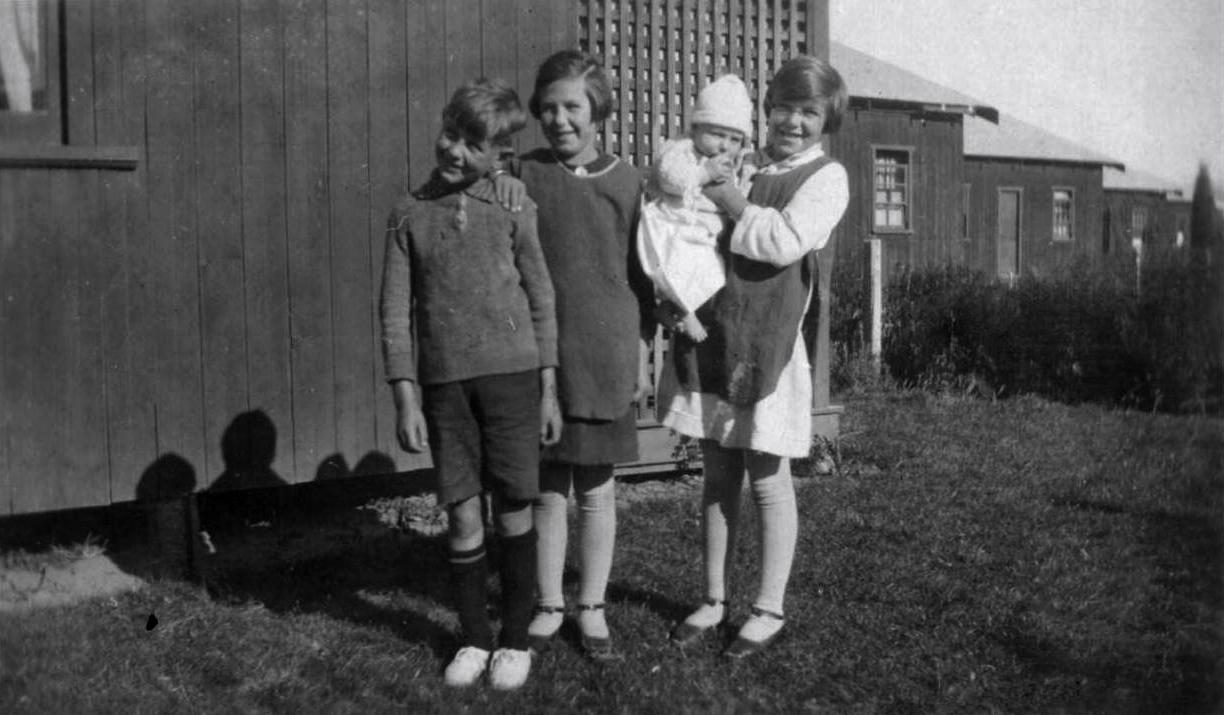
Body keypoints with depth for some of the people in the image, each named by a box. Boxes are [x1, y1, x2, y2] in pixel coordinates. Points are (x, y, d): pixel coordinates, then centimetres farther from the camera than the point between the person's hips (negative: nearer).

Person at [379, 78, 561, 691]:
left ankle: (516, 638, 19)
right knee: (463, 518, 4)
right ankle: (473, 636, 22)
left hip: (512, 374, -1)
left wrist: (549, 390, 3)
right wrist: (405, 399, -2)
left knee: (513, 514, 4)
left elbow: (541, 302, 5)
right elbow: (395, 313, 3)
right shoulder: (409, 214, 4)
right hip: (444, 381, 1)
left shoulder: (512, 210, 2)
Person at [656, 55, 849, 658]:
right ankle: (714, 600, 25)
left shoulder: (826, 177, -2)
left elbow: (786, 242, -18)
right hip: (708, 334, 5)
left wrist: (726, 198, -13)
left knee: (767, 480, 4)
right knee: (717, 475, 12)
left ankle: (769, 609, 18)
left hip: (767, 344, -5)